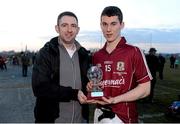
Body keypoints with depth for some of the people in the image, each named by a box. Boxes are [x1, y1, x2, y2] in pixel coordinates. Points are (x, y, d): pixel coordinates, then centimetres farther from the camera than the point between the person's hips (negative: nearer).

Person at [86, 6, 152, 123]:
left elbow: (145, 88, -12)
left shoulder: (134, 52, -12)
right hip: (99, 114, 5)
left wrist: (115, 99, -20)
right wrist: (91, 87, -3)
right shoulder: (96, 56, 6)